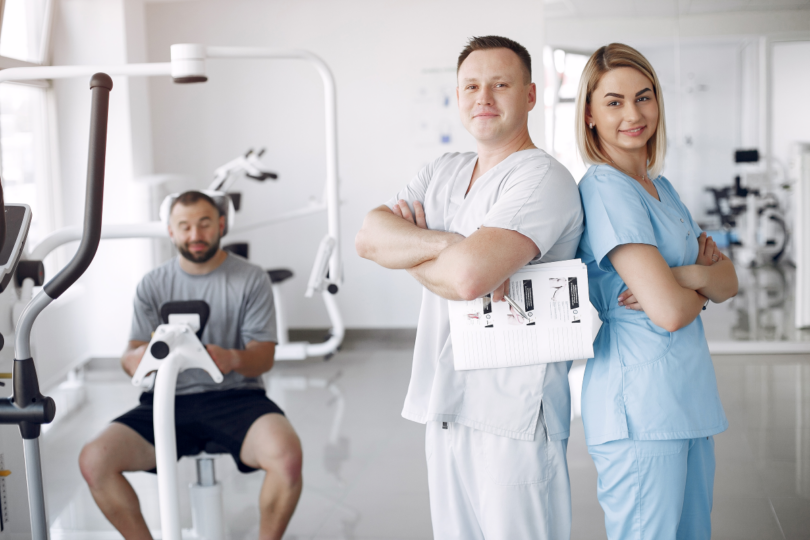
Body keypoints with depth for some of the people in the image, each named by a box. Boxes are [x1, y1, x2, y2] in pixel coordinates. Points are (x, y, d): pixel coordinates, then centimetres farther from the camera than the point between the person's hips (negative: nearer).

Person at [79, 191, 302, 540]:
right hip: (168, 399, 3)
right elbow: (132, 353, 6)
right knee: (93, 461, -21)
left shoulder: (251, 280, 5)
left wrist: (233, 359, -27)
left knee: (286, 455, -33)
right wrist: (133, 360, -21)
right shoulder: (152, 285, 12)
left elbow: (264, 356, -2)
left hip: (234, 396, -2)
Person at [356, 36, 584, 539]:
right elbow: (368, 236, -2)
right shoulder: (442, 173, 14)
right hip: (444, 404, 7)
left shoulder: (542, 178, -12)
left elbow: (468, 276, -26)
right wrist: (448, 242, -19)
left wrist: (408, 250, -7)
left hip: (512, 412, -7)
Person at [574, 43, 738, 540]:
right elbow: (669, 311, -23)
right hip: (640, 407, -9)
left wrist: (692, 274, -12)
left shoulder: (662, 188, 14)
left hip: (690, 396, 9)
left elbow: (730, 282, 9)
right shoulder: (606, 189, -15)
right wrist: (704, 287, -2)